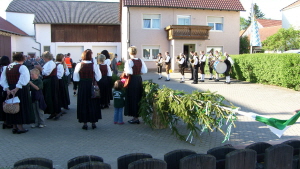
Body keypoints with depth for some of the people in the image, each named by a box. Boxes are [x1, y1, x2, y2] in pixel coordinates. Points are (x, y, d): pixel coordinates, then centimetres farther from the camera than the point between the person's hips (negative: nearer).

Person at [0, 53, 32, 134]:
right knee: (21, 107, 3)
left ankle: (14, 127, 20)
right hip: (21, 90, -6)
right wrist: (17, 88, -24)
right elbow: (24, 79, -26)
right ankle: (20, 127, 5)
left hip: (10, 90, 6)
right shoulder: (22, 67, -12)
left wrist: (7, 89, -4)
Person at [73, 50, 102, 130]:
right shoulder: (94, 65, -10)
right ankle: (93, 122, 16)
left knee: (83, 104, 10)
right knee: (93, 104, 11)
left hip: (82, 87, 1)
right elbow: (98, 78, -8)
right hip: (92, 87, 0)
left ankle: (85, 123, 13)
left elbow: (75, 79, -7)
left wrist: (81, 80, 10)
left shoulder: (79, 65, -8)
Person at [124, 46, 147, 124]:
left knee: (132, 98, 4)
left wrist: (125, 72, -3)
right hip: (139, 80, 6)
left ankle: (135, 117, 8)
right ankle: (137, 116, 21)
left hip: (132, 80, -6)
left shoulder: (129, 61, -14)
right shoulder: (140, 61, 3)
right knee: (138, 97, 14)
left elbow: (129, 73, -23)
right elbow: (144, 71, 3)